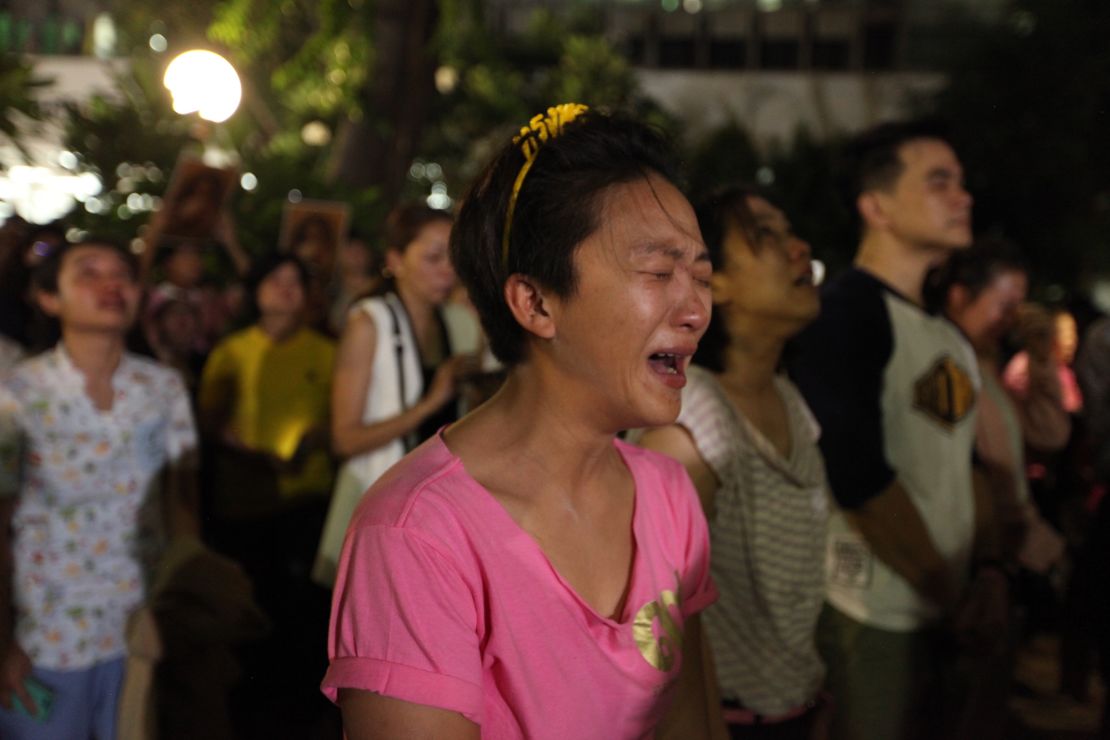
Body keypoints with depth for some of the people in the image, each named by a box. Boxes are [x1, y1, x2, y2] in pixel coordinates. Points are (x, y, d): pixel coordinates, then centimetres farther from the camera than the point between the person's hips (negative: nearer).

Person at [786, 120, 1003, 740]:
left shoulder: (949, 337, 14)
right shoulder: (845, 313, -14)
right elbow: (858, 476, -22)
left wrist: (990, 571, 6)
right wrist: (941, 585, -14)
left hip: (943, 616, 8)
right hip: (871, 615, -8)